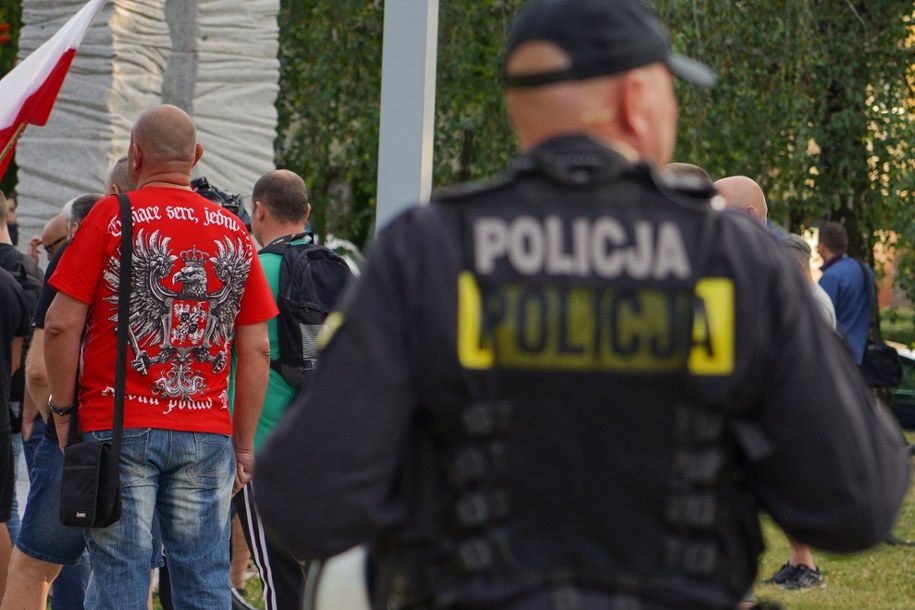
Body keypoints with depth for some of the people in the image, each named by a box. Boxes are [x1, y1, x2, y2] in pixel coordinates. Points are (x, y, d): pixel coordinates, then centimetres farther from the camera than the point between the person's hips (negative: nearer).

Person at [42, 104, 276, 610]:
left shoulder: (111, 217, -2)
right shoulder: (233, 232, 9)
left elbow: (61, 325, -7)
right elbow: (256, 351, 8)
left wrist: (63, 410, 5)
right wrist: (244, 445, 14)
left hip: (119, 429, -3)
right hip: (208, 431, 3)